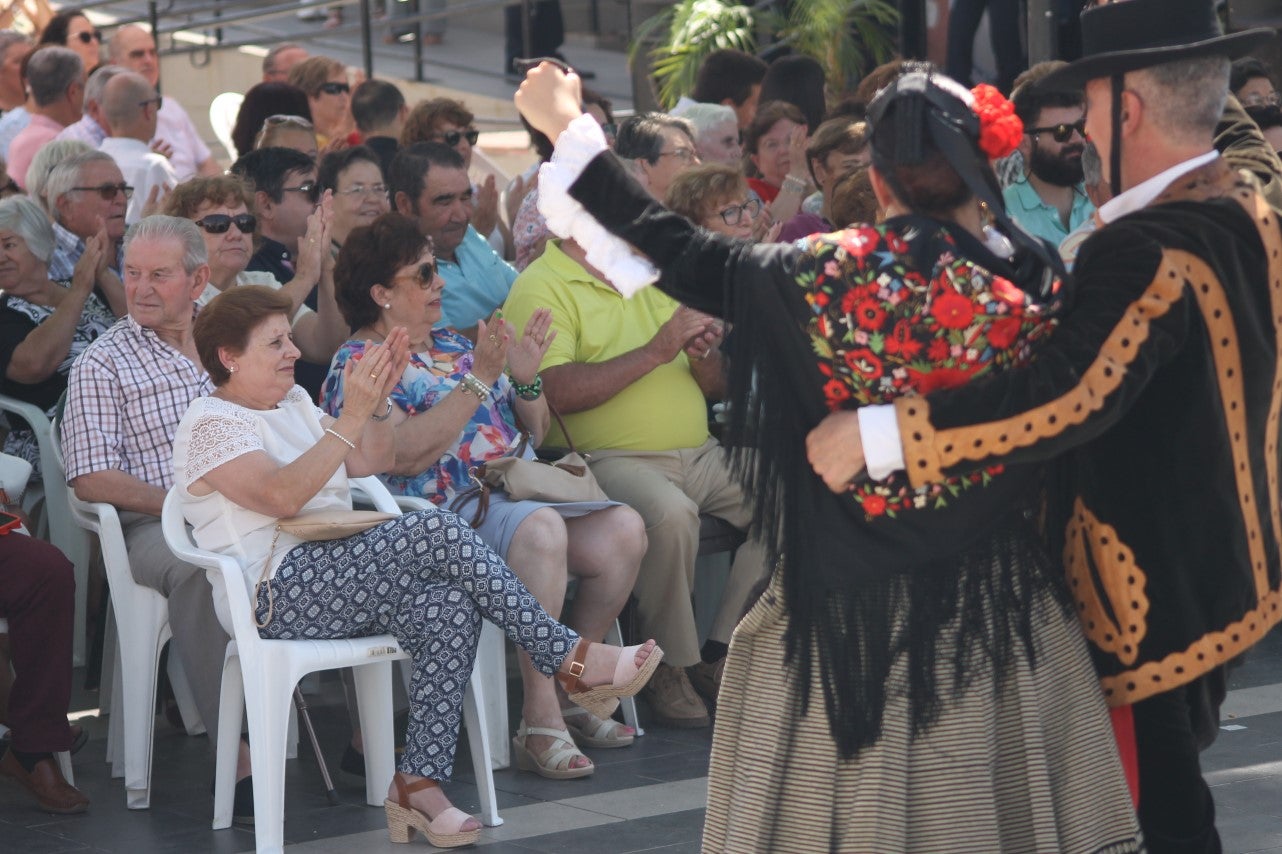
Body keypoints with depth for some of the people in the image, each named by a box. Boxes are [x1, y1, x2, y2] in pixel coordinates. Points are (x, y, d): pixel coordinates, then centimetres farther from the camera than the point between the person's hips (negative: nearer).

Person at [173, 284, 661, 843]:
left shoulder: (291, 404, 23)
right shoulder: (210, 424, -4)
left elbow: (370, 461, 22)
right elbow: (279, 496, -21)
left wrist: (377, 401, 3)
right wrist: (352, 417, -23)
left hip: (334, 576, 9)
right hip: (279, 595, -9)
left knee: (450, 609, -22)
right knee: (436, 532, -26)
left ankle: (419, 784, -24)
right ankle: (572, 659, -21)